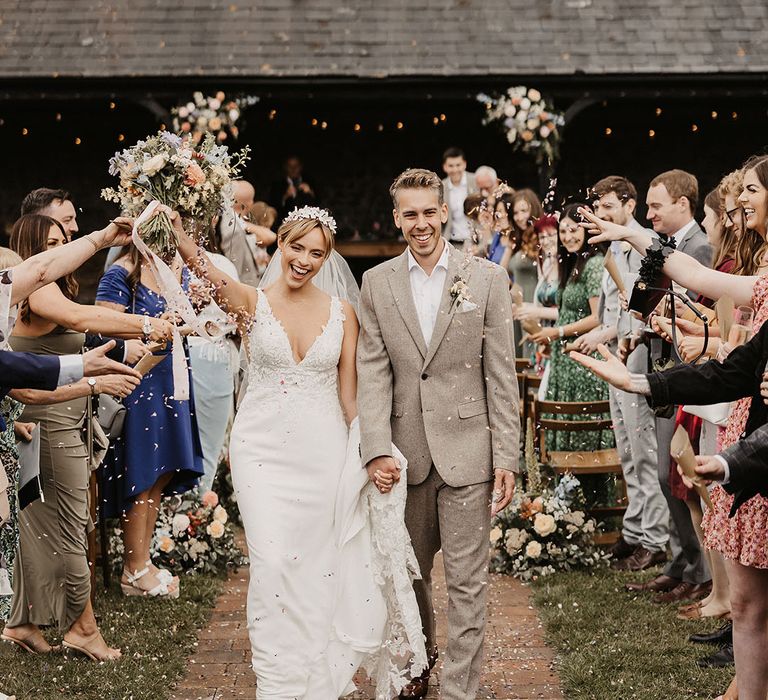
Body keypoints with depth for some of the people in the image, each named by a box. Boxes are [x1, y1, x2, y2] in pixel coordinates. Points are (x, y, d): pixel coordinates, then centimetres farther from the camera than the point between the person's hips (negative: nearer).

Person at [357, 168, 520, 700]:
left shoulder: (487, 278, -1)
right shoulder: (377, 283, 4)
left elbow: (502, 374, -2)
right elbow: (373, 373, -1)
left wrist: (507, 456, -6)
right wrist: (376, 450, -12)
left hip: (467, 452, -2)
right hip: (405, 453, 3)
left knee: (467, 582, 1)